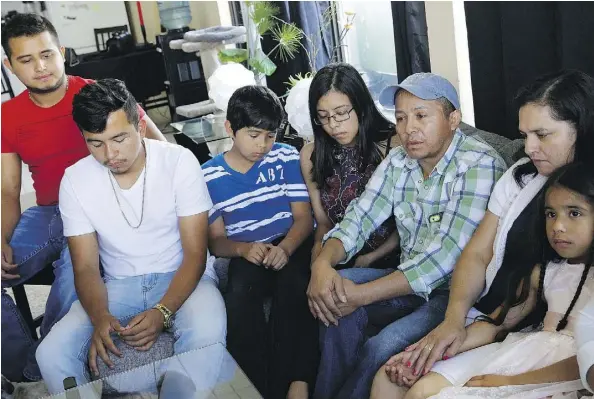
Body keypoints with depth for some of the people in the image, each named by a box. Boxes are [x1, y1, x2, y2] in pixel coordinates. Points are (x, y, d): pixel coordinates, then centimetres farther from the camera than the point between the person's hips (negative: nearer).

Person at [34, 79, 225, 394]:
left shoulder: (180, 161, -13)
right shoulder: (74, 180, -5)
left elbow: (195, 253, -12)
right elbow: (86, 267, -3)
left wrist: (163, 312, -27)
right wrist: (99, 316, -24)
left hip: (181, 276, -2)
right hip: (119, 285, 3)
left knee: (206, 336, -35)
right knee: (51, 354, -20)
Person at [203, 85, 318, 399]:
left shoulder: (286, 157, 1)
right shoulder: (209, 176, 1)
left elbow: (303, 217, -2)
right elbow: (216, 241, 2)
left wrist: (285, 249, -25)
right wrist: (244, 249, -22)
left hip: (291, 245, 0)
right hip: (246, 254, 1)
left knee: (293, 284, -34)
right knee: (238, 298, -31)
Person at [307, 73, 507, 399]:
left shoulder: (479, 166, -19)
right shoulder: (397, 162, 3)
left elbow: (445, 256, -26)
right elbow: (358, 220, 0)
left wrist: (360, 295, -28)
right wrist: (322, 264, -23)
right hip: (409, 281, 6)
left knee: (382, 347, -27)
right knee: (336, 299, -18)